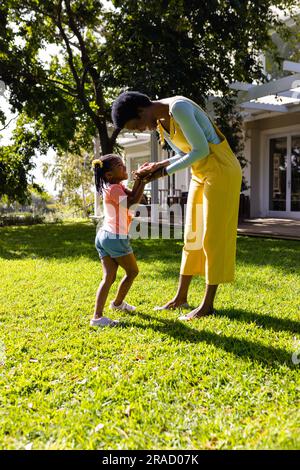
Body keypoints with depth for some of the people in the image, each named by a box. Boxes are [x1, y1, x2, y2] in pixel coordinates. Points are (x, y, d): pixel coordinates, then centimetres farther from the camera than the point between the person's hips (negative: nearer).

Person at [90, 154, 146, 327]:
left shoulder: (116, 186, 14)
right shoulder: (114, 188, -14)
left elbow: (132, 195, 6)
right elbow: (134, 201, -21)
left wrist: (138, 179, 1)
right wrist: (143, 181, -14)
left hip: (104, 236, 9)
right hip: (116, 238, -9)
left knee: (109, 277, 3)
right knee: (132, 271, 12)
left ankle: (97, 316, -2)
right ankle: (118, 302, 29)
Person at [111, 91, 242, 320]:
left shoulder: (178, 108, -22)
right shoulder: (159, 122, 6)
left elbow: (201, 149, -22)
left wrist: (165, 171, -15)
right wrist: (157, 166, -4)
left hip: (221, 170, -9)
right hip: (202, 175, 9)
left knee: (214, 236, -5)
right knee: (192, 235, 11)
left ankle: (208, 304, 3)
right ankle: (181, 296, 20)